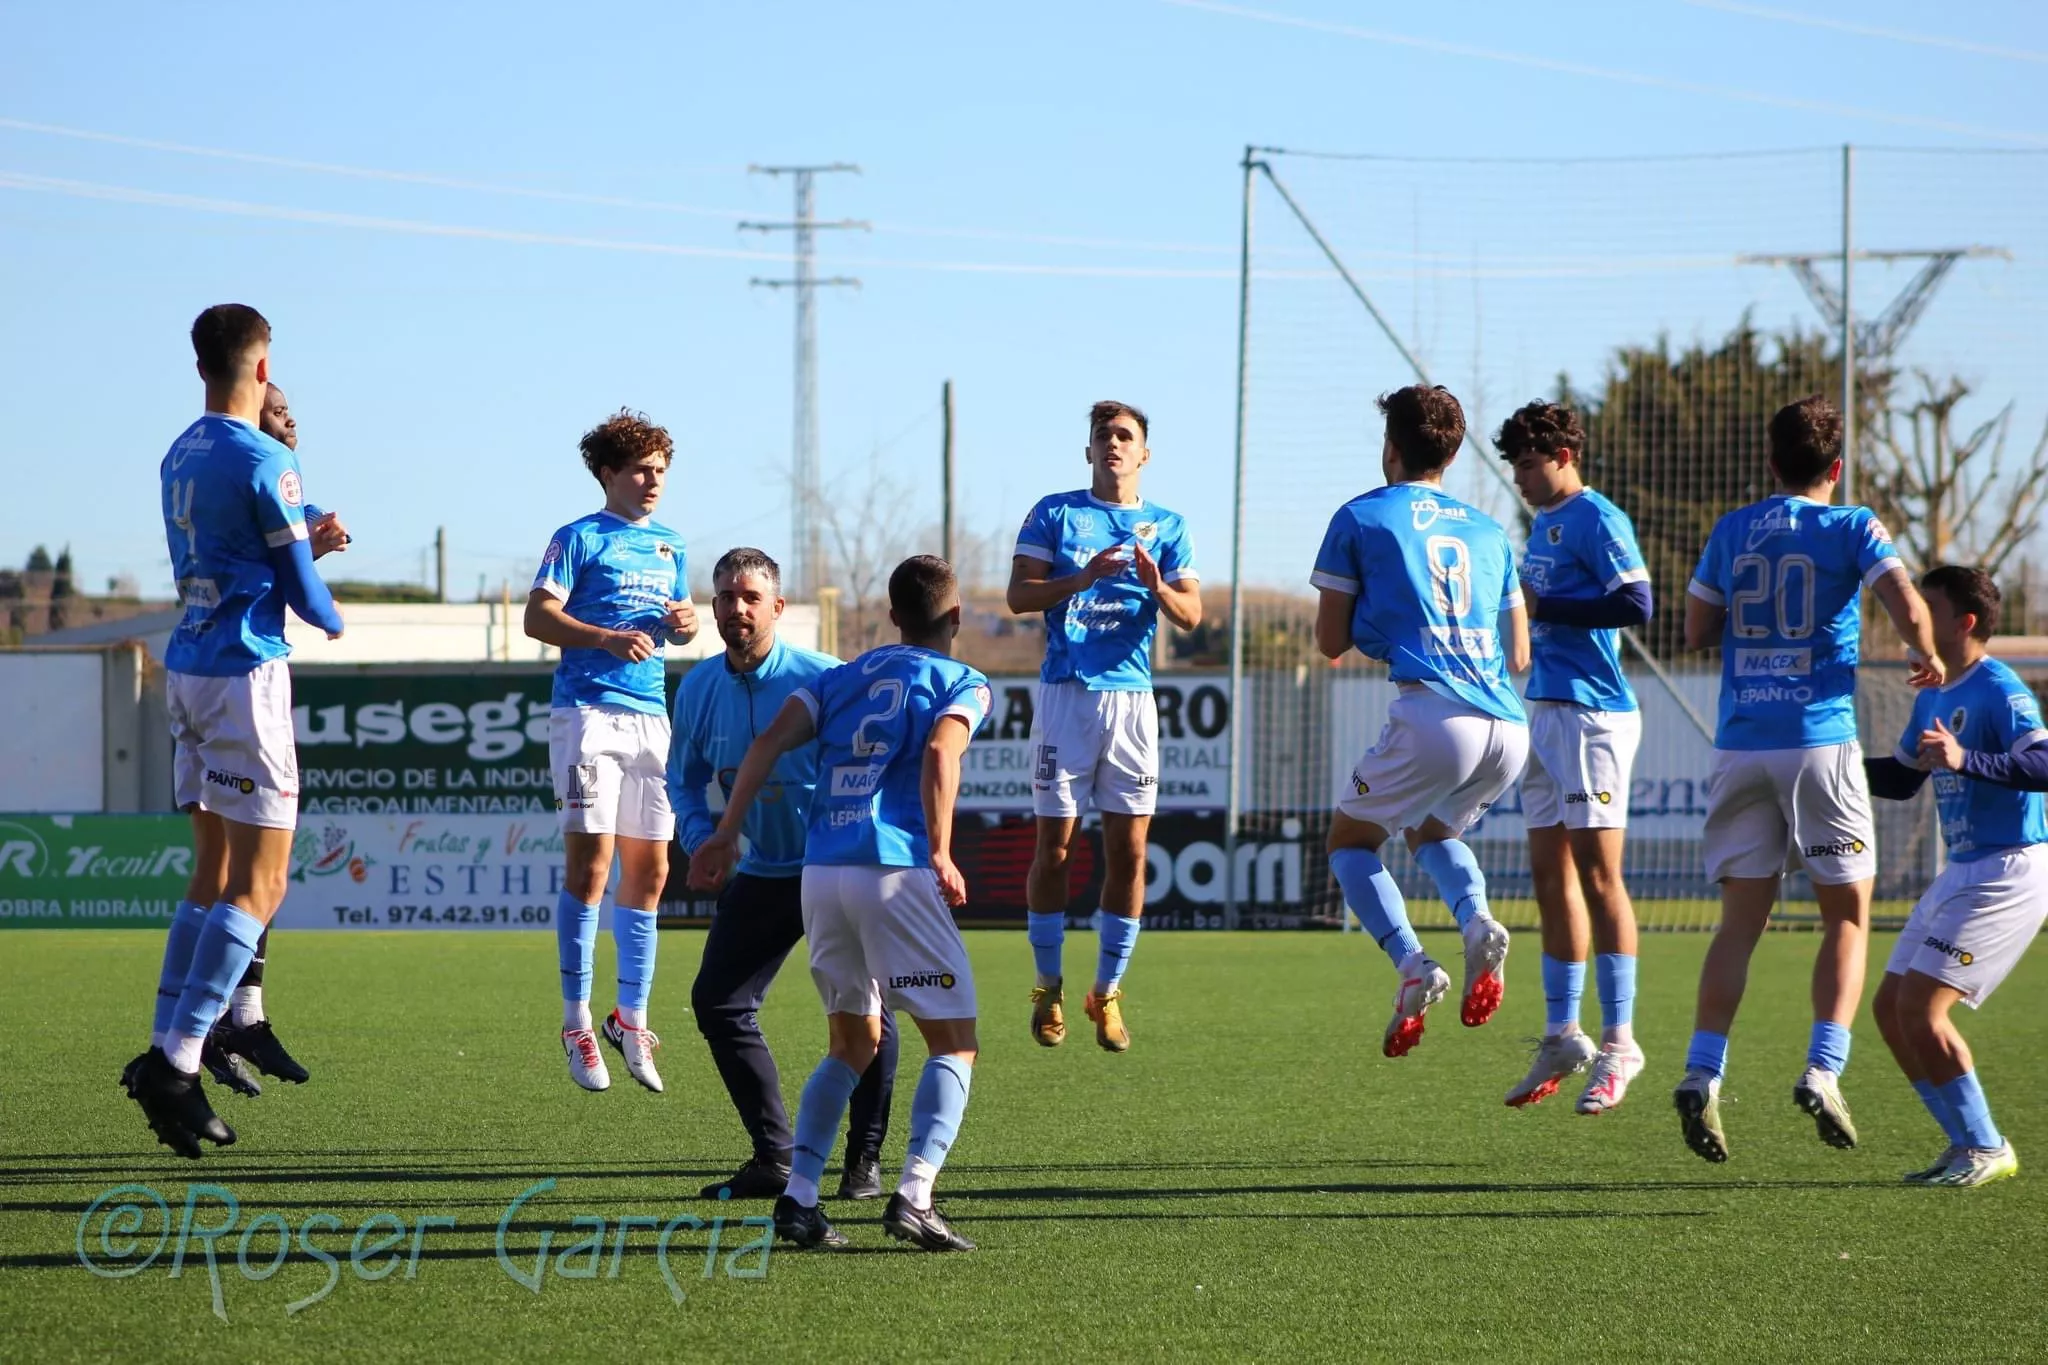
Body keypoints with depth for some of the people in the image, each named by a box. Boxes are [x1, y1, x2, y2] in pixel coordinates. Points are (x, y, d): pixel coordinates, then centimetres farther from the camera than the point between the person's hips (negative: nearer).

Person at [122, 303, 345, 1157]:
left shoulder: (180, 457, 11)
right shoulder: (265, 462, -12)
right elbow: (300, 589, -8)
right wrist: (332, 619, 12)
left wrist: (308, 538, 17)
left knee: (214, 875, 15)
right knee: (259, 886, -7)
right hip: (246, 673, -8)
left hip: (187, 670, 8)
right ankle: (176, 1060, -16)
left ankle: (167, 1052, 11)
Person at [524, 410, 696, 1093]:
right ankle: (576, 1022, -4)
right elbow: (538, 617, -9)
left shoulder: (668, 547, 19)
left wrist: (685, 623, 2)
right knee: (590, 863, -11)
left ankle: (631, 1018, 15)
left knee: (649, 869, 6)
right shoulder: (580, 538, 0)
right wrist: (607, 638, -22)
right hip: (588, 710, -6)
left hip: (651, 715, 6)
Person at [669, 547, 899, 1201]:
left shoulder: (822, 680, -17)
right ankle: (774, 1157, 12)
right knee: (716, 1002, 1)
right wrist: (700, 836, -3)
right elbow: (684, 778, 15)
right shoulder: (699, 688, 0)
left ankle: (865, 1161, 4)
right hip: (760, 873, 5)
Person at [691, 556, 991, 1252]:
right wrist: (940, 855, -18)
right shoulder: (962, 683, 6)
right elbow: (940, 753, -14)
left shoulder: (844, 676, 21)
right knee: (954, 1044, 2)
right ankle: (913, 1197, -16)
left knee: (854, 1043, 19)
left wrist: (727, 832, 7)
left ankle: (797, 1198, 6)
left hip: (820, 873, 5)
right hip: (895, 873, -5)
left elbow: (770, 740, 8)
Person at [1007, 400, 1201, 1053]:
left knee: (1129, 851, -1)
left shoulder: (1166, 527, 10)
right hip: (1064, 694, -2)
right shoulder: (1054, 514, 6)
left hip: (1131, 696, 2)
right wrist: (1084, 577, -18)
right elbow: (1019, 595, -3)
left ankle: (1107, 991, 9)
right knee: (1054, 846, -1)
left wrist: (1156, 586, -18)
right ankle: (1048, 988, 11)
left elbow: (1191, 615, 2)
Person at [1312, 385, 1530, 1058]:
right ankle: (1476, 921, -3)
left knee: (1350, 837, 14)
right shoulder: (1489, 531, 23)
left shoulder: (1361, 518, 8)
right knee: (1431, 831, 30)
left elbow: (1331, 642, 10)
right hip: (1508, 725, 5)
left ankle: (1412, 966, -10)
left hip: (1432, 716, -5)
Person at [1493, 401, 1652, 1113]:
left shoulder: (1596, 519, -10)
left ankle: (1619, 1041, -5)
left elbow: (1636, 604, -20)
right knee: (1551, 874, 10)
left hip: (1592, 713, -10)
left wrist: (1543, 605, -16)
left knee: (1596, 871, -9)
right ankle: (1561, 1037, 17)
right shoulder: (1542, 524, 18)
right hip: (1545, 709, 10)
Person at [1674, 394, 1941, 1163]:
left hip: (1741, 745, 3)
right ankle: (1823, 1069, -10)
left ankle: (1702, 1075, -9)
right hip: (1821, 740, -3)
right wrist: (1927, 658, 6)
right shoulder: (1851, 529, -1)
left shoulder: (1731, 532, 10)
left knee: (1741, 919, 5)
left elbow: (1696, 633, 14)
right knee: (1847, 917, 6)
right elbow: (1907, 610, -13)